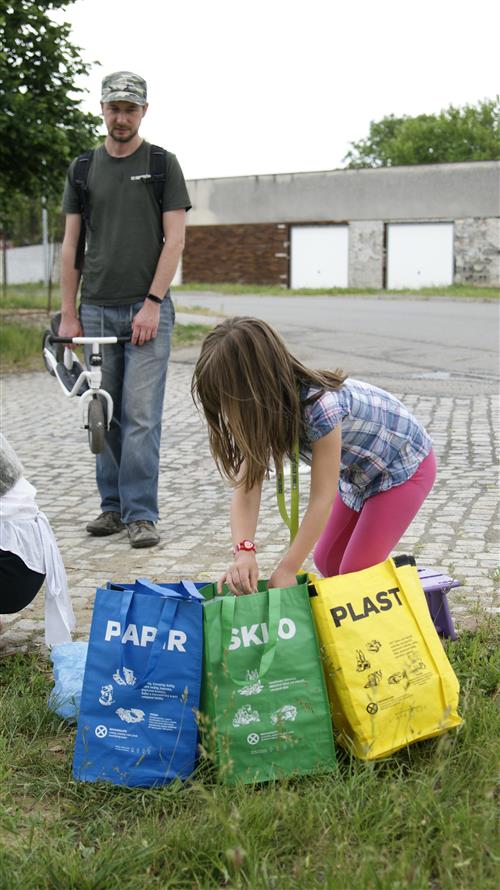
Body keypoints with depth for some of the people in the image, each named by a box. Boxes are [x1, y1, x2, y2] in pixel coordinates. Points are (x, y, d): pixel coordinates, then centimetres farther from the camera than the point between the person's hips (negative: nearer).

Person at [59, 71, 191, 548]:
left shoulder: (163, 164, 2)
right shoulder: (83, 168, 11)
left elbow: (174, 239, -4)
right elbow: (71, 244, 10)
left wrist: (152, 304, -13)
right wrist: (69, 314, 3)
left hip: (147, 310, -4)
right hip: (96, 310, 4)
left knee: (141, 415, -8)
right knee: (106, 416, 9)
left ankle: (141, 513, -3)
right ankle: (113, 505, 19)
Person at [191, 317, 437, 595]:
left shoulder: (321, 407, -39)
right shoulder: (268, 410, -17)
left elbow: (322, 498, -31)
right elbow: (247, 486, -22)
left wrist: (287, 569, -27)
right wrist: (244, 551, -38)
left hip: (404, 468, -8)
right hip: (358, 472, 8)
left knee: (355, 572, -11)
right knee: (328, 562, 10)